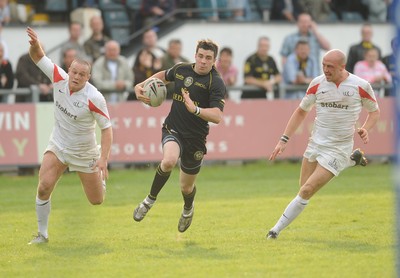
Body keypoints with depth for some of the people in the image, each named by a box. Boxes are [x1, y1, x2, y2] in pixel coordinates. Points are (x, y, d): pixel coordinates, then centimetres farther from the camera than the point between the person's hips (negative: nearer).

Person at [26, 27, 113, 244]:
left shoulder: (94, 98, -26)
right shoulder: (59, 78, -15)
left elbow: (106, 128, -20)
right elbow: (37, 57, -9)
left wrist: (103, 159, -28)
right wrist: (35, 44, -33)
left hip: (84, 153, -2)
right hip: (58, 146, 2)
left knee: (96, 201, 9)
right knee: (44, 187, -19)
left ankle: (101, 178, 47)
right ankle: (42, 234, -2)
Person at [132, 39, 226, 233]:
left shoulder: (215, 83, -15)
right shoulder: (181, 69, 0)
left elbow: (217, 116, -26)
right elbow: (164, 75, 25)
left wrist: (195, 109, -42)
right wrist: (142, 86, 12)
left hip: (195, 138, -2)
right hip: (173, 130, 2)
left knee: (186, 187, 12)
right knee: (169, 161, -33)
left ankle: (188, 209, 51)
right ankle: (150, 200, -9)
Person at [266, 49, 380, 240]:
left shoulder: (360, 86, -10)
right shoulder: (317, 83, -2)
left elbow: (374, 111, 7)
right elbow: (301, 111, 10)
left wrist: (365, 129, -14)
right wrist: (284, 139, 3)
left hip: (338, 149, -5)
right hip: (315, 143, 5)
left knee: (306, 191, -12)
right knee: (305, 186, 14)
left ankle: (277, 229, 1)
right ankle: (351, 160, 31)